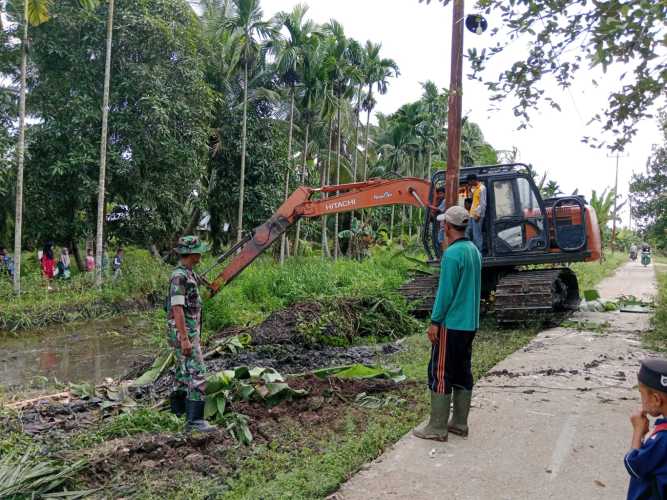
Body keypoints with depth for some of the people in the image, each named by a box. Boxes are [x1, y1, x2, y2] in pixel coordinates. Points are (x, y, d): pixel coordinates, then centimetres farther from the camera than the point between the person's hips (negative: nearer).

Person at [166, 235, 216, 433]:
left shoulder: (187, 274, 12)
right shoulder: (179, 276, -19)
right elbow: (177, 309, -24)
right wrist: (185, 339, -25)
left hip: (190, 331, 10)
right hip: (184, 333, -10)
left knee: (184, 370, 20)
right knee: (197, 373, -12)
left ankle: (178, 407, 33)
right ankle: (194, 420, -11)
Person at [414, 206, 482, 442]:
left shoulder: (452, 254, -18)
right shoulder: (474, 251, 11)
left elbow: (445, 291, -19)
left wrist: (435, 321, -13)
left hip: (450, 324, -9)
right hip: (470, 323, 9)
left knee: (440, 374, -2)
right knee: (463, 373, 13)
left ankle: (437, 428, 4)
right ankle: (460, 423, 21)